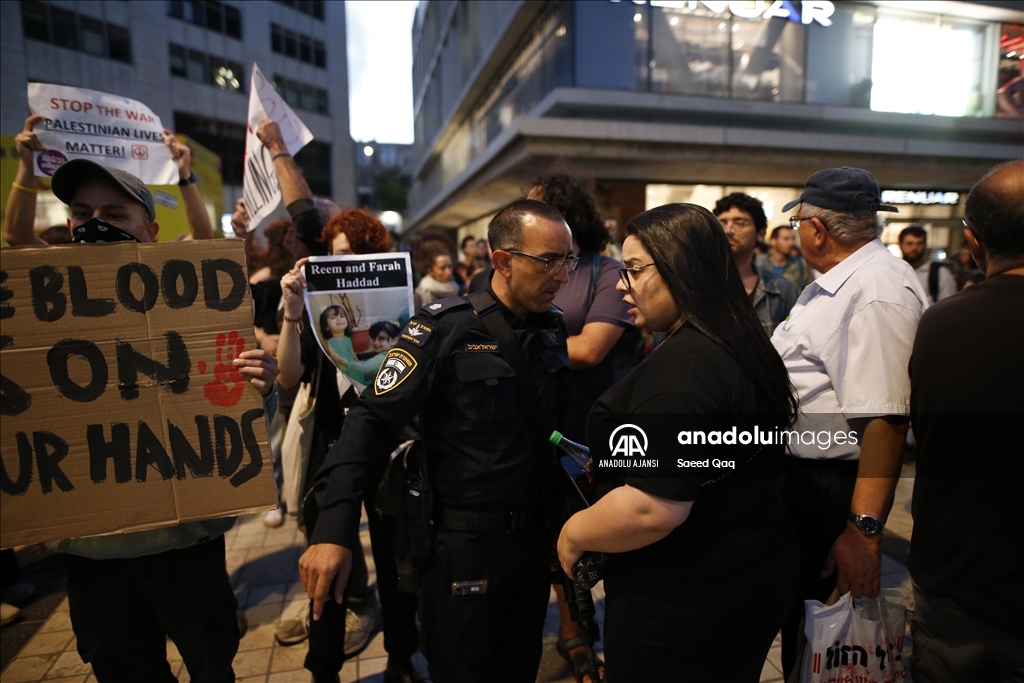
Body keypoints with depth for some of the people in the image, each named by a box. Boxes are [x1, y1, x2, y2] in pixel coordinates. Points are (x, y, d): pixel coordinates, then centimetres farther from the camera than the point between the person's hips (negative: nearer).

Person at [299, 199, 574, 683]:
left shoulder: (555, 329, 1)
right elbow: (374, 421, -20)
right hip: (465, 544, -5)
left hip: (536, 536, 5)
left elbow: (559, 423, 7)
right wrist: (335, 530, -28)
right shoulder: (446, 327, -16)